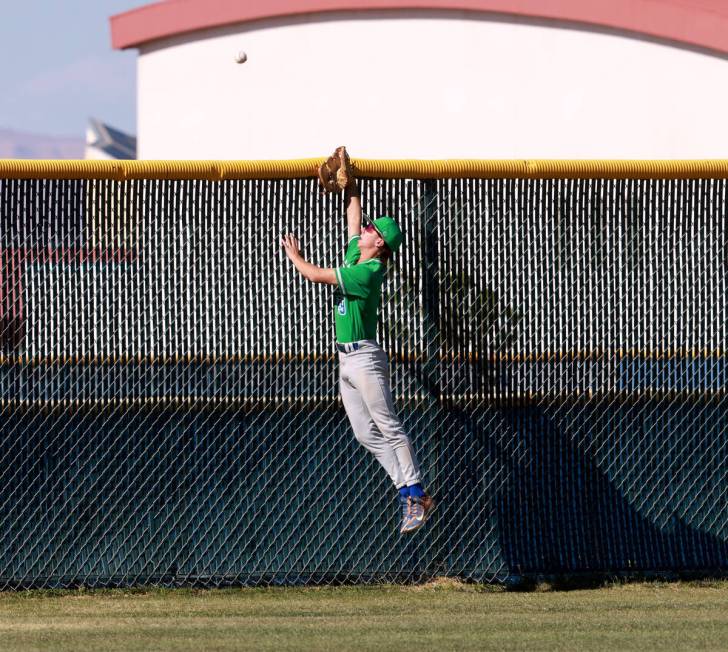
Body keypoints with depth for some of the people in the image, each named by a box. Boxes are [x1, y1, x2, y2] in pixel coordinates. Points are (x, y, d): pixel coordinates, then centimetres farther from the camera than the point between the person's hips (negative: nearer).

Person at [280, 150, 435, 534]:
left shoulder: (368, 272, -15)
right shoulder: (354, 255, 11)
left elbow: (316, 275, -13)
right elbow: (353, 213, 25)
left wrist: (294, 256, 4)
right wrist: (348, 178, 28)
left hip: (365, 358, -10)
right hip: (346, 361, 10)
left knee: (388, 427, -12)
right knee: (367, 434, 5)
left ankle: (416, 494, -14)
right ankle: (409, 493, 3)